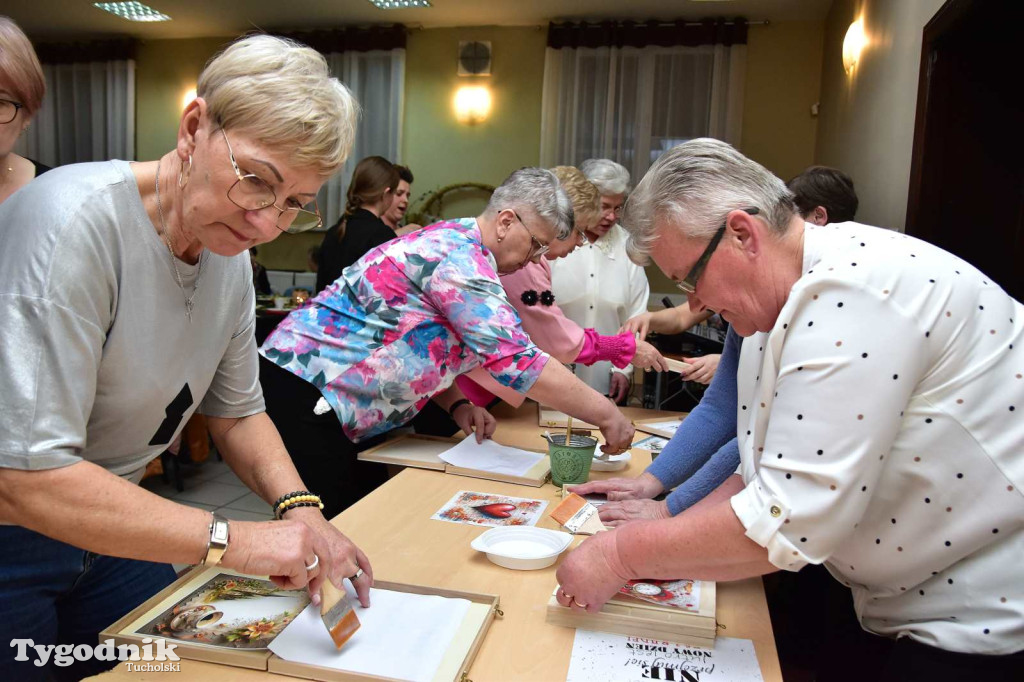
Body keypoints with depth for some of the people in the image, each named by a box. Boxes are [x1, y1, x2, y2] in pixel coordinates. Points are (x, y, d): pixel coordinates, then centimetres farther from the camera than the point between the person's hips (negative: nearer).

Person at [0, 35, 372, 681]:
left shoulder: (230, 256, -5)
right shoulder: (77, 220, -29)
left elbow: (238, 413, 4)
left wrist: (300, 512, -13)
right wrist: (234, 541, -34)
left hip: (112, 527, 7)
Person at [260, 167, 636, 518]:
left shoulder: (448, 239, 12)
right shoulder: (462, 256, -20)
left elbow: (423, 349, 19)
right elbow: (515, 360, -25)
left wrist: (457, 404, 4)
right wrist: (605, 414, -17)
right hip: (302, 390, -10)